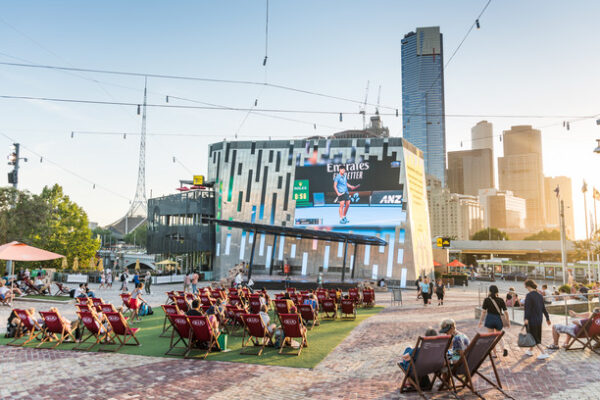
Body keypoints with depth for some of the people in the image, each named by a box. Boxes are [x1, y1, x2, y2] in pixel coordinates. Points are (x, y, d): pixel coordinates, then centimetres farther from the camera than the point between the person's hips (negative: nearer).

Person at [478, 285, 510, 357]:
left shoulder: (487, 300, -7)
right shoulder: (501, 300, -2)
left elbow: (483, 311, -6)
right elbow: (505, 312, -1)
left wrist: (481, 321, 3)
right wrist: (508, 322, 9)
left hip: (490, 319, -2)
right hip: (498, 319, 2)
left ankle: (495, 353, 12)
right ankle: (504, 347, -5)